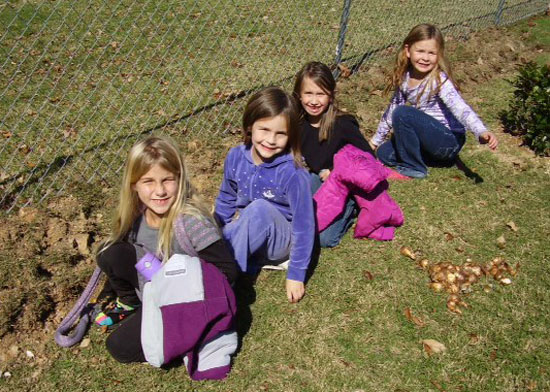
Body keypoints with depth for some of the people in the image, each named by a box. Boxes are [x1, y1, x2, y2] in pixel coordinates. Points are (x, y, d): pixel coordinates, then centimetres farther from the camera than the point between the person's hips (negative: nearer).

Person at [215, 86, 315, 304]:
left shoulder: (292, 173, -24)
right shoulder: (236, 157, -10)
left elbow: (304, 226, -18)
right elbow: (226, 200, 8)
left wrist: (296, 274, -15)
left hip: (280, 240, -4)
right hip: (243, 234, 4)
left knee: (259, 208, -36)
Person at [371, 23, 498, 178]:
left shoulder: (439, 80, -20)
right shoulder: (404, 78, 0)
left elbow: (460, 108, -34)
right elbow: (392, 109, 14)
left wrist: (481, 132, -51)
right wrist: (376, 140, 21)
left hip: (449, 141, -7)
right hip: (428, 138, 7)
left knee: (403, 113, -24)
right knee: (383, 153, -3)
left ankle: (413, 167, -10)